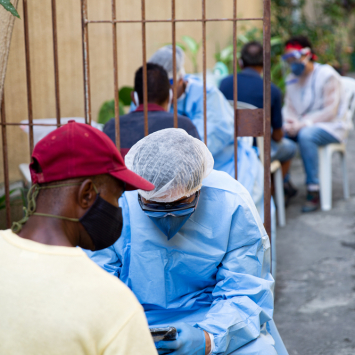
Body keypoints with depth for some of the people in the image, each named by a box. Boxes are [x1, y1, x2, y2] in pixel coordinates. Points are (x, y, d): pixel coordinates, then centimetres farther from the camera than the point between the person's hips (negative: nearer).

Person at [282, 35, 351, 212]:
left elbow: (330, 111, -16)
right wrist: (289, 123, -15)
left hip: (330, 126, -6)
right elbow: (289, 107, 8)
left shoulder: (327, 75, -10)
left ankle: (313, 191, -32)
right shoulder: (292, 79, 12)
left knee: (306, 135, -38)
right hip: (303, 126, 6)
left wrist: (303, 124, -24)